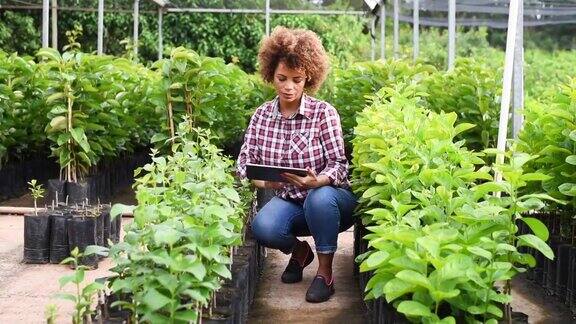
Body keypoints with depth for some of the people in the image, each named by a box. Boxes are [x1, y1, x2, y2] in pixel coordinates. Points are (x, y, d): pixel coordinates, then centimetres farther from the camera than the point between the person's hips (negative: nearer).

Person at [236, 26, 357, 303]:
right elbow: (245, 161, -2)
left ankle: (325, 270, -13)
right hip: (289, 201, 2)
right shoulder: (262, 115, -1)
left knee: (319, 198, -38)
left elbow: (339, 165, -16)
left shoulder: (324, 113, -11)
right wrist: (261, 180, -24)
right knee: (262, 227, -29)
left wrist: (315, 181, -37)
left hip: (329, 199, -2)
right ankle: (299, 251, 8)